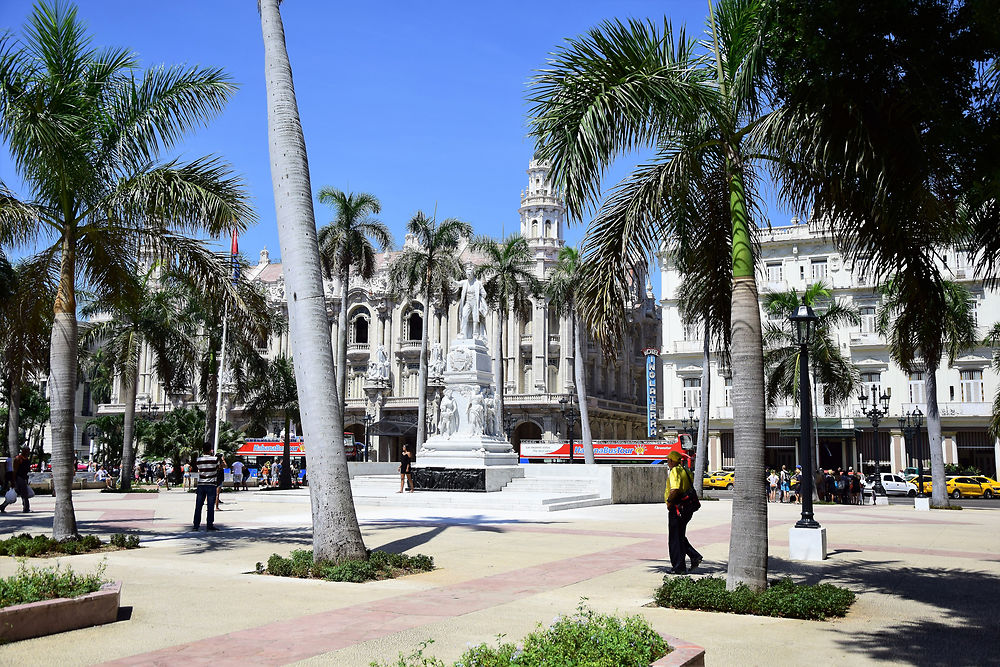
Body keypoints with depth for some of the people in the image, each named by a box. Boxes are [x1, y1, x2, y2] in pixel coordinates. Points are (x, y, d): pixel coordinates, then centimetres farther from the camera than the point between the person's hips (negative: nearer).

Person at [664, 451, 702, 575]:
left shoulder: (674, 471, -14)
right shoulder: (685, 471, 14)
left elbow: (675, 489, -29)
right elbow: (691, 489, 20)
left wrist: (669, 501, -15)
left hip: (676, 509, -9)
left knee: (675, 539, 1)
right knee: (681, 537, 20)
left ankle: (679, 567, 5)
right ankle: (695, 556, 8)